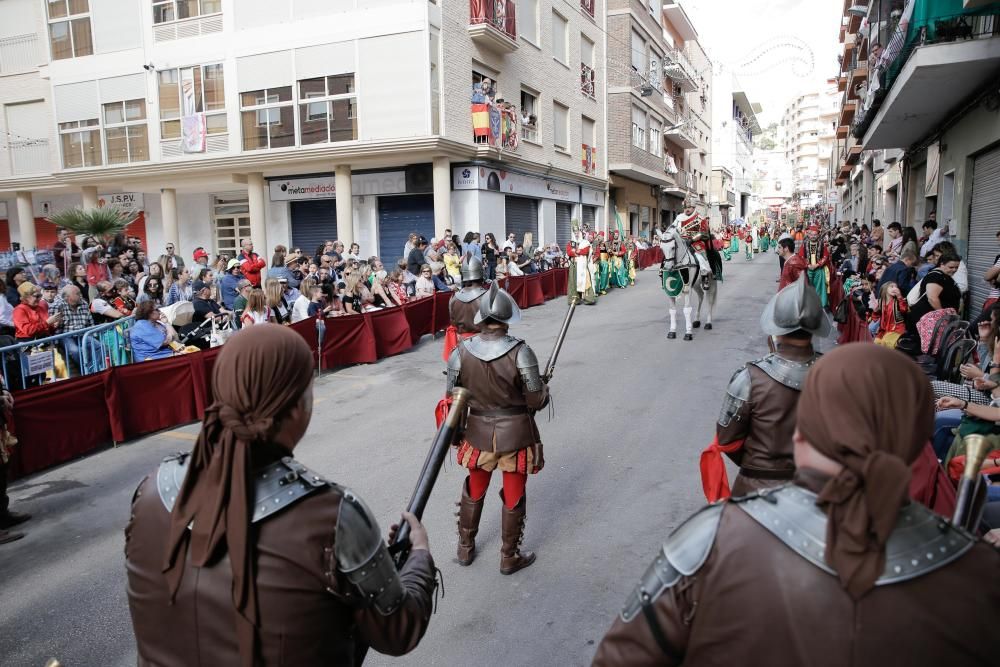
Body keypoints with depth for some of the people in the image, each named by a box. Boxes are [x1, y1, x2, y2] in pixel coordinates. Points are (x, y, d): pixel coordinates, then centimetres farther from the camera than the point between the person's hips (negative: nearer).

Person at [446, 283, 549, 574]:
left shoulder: (460, 352, -13)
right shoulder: (519, 351, -22)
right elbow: (537, 400, -16)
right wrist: (544, 387, 7)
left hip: (478, 432, 3)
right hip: (516, 433, -2)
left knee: (474, 492, 24)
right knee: (513, 497, 16)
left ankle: (465, 548, 41)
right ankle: (509, 557, 32)